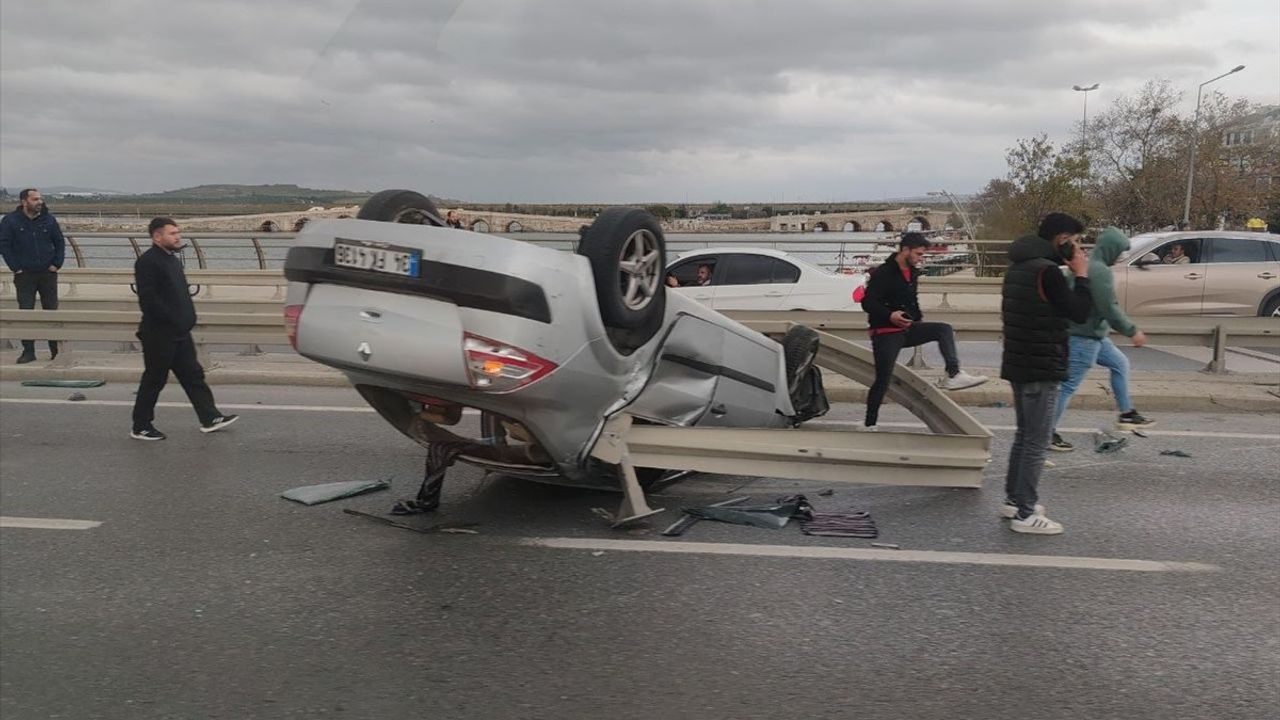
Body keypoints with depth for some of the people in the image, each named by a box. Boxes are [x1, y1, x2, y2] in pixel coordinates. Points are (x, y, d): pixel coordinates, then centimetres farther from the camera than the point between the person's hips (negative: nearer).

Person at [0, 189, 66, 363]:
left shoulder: (49, 219, 3)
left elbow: (60, 242, 10)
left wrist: (57, 264, 1)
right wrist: (15, 267, -8)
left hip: (48, 274, 1)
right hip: (24, 275, -1)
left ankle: (56, 349, 18)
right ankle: (28, 351, 5)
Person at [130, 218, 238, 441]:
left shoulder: (172, 259, 16)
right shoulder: (147, 262, -14)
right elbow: (148, 299, -21)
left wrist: (188, 317, 9)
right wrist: (173, 320, -20)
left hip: (179, 333, 9)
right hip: (159, 334, -9)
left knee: (193, 375, 10)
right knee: (154, 379, 1)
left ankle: (210, 418, 14)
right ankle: (141, 427, 14)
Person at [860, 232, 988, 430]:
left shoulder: (913, 273, 11)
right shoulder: (883, 274, -14)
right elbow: (867, 302, -20)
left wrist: (919, 319, 14)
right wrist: (889, 315, -35)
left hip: (908, 329, 7)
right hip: (886, 333, -7)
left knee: (944, 329, -11)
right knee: (882, 380, -5)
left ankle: (953, 375, -18)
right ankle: (869, 425, 6)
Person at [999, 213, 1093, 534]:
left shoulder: (1018, 267, 12)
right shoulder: (1047, 270, -18)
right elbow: (1080, 313, -17)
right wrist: (1082, 275, -7)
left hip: (1018, 365, 10)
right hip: (1041, 370, -10)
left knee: (1024, 435, 19)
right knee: (1036, 442, -4)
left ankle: (1013, 500, 27)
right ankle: (1025, 514, 1)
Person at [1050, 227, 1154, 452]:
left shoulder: (1085, 264, 11)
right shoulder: (1100, 271, -20)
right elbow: (1110, 309, -22)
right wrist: (1132, 331, -13)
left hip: (1093, 335, 11)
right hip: (1084, 338, -11)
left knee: (1120, 363, 23)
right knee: (1069, 385, -6)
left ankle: (1126, 414, 30)